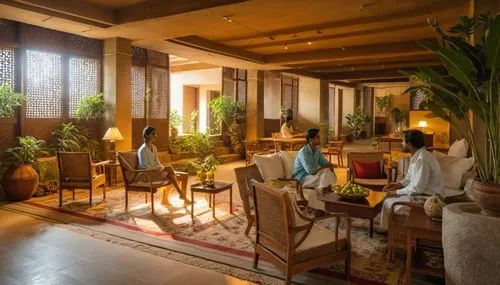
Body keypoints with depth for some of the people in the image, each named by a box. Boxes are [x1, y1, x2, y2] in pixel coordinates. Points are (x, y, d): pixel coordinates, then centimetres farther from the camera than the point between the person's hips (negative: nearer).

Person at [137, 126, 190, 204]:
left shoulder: (154, 148, 16)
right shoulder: (143, 149, -11)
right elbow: (144, 166, -18)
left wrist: (162, 168, -3)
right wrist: (162, 169, -21)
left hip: (157, 171, 9)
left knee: (185, 175, -8)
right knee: (169, 168, -35)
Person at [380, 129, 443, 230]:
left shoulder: (422, 159, -26)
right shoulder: (416, 156, 6)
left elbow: (418, 188, -28)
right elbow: (409, 179, 17)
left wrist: (397, 192, -18)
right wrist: (397, 185, 0)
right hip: (419, 192, 10)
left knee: (388, 202, -7)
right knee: (388, 196, 10)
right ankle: (385, 227, 19)